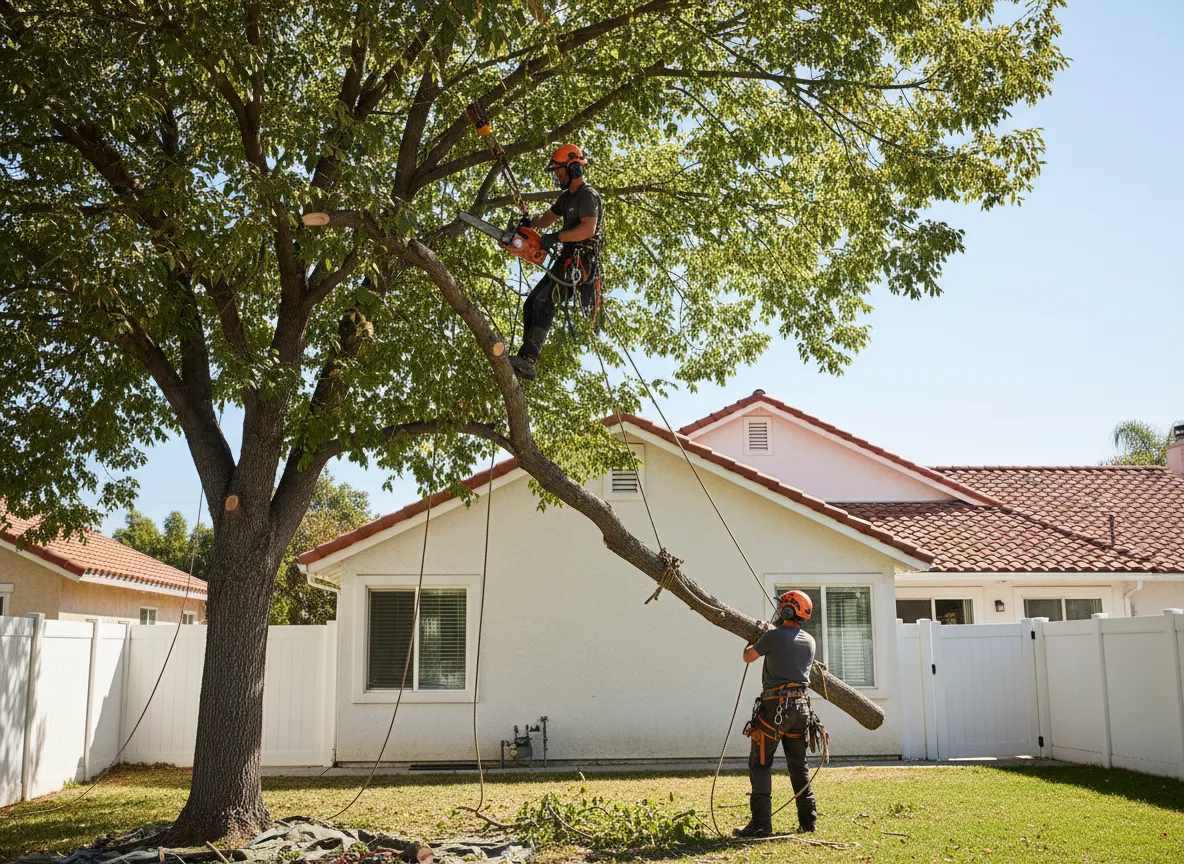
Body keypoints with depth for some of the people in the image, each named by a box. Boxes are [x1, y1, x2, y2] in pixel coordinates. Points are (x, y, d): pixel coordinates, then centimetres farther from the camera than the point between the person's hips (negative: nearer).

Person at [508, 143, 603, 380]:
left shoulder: (588, 195, -10)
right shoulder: (567, 196, 21)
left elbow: (589, 228, -24)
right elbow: (547, 219, 26)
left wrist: (556, 237, -24)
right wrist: (530, 222, 4)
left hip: (580, 262, -11)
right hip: (567, 261, 11)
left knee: (544, 302, -24)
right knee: (531, 304, 5)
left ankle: (527, 359, -34)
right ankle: (526, 359, -1)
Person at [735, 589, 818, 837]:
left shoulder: (773, 636, -11)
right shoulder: (809, 641, 8)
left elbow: (748, 657, 3)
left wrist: (750, 645, 27)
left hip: (775, 707, -6)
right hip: (801, 705, 6)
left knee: (760, 764, -1)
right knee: (799, 765, 16)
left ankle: (761, 823, -7)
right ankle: (808, 820, 18)